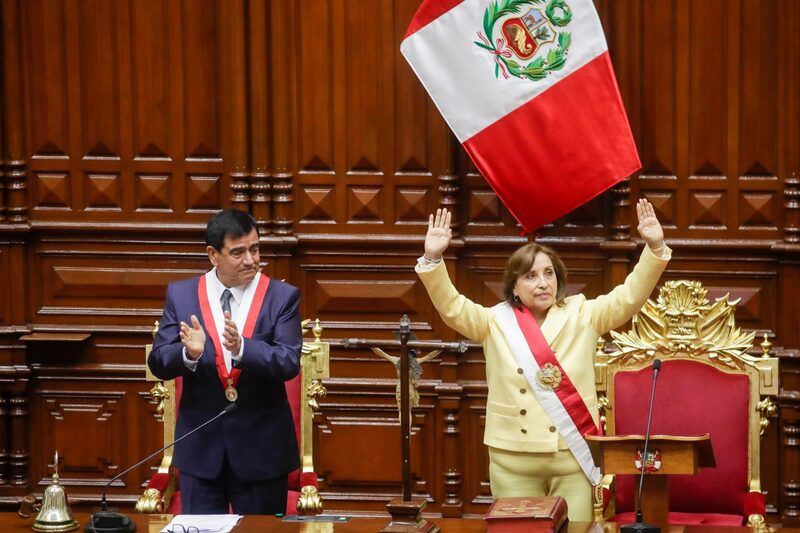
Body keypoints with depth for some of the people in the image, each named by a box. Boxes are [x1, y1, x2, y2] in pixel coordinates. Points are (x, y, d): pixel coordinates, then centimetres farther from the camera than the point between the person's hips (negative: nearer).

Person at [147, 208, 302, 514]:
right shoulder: (181, 295, 1)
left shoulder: (283, 297, -4)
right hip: (200, 444, 1)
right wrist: (189, 353, -26)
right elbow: (158, 363, -3)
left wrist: (242, 348, -32)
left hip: (261, 448, -1)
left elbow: (289, 363, -14)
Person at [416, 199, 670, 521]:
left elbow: (630, 297, -3)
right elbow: (450, 306, -8)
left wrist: (655, 249, -17)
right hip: (513, 460, 0)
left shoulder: (583, 316, 5)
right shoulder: (496, 322, 4)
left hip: (573, 457, 0)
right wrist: (433, 259, -24)